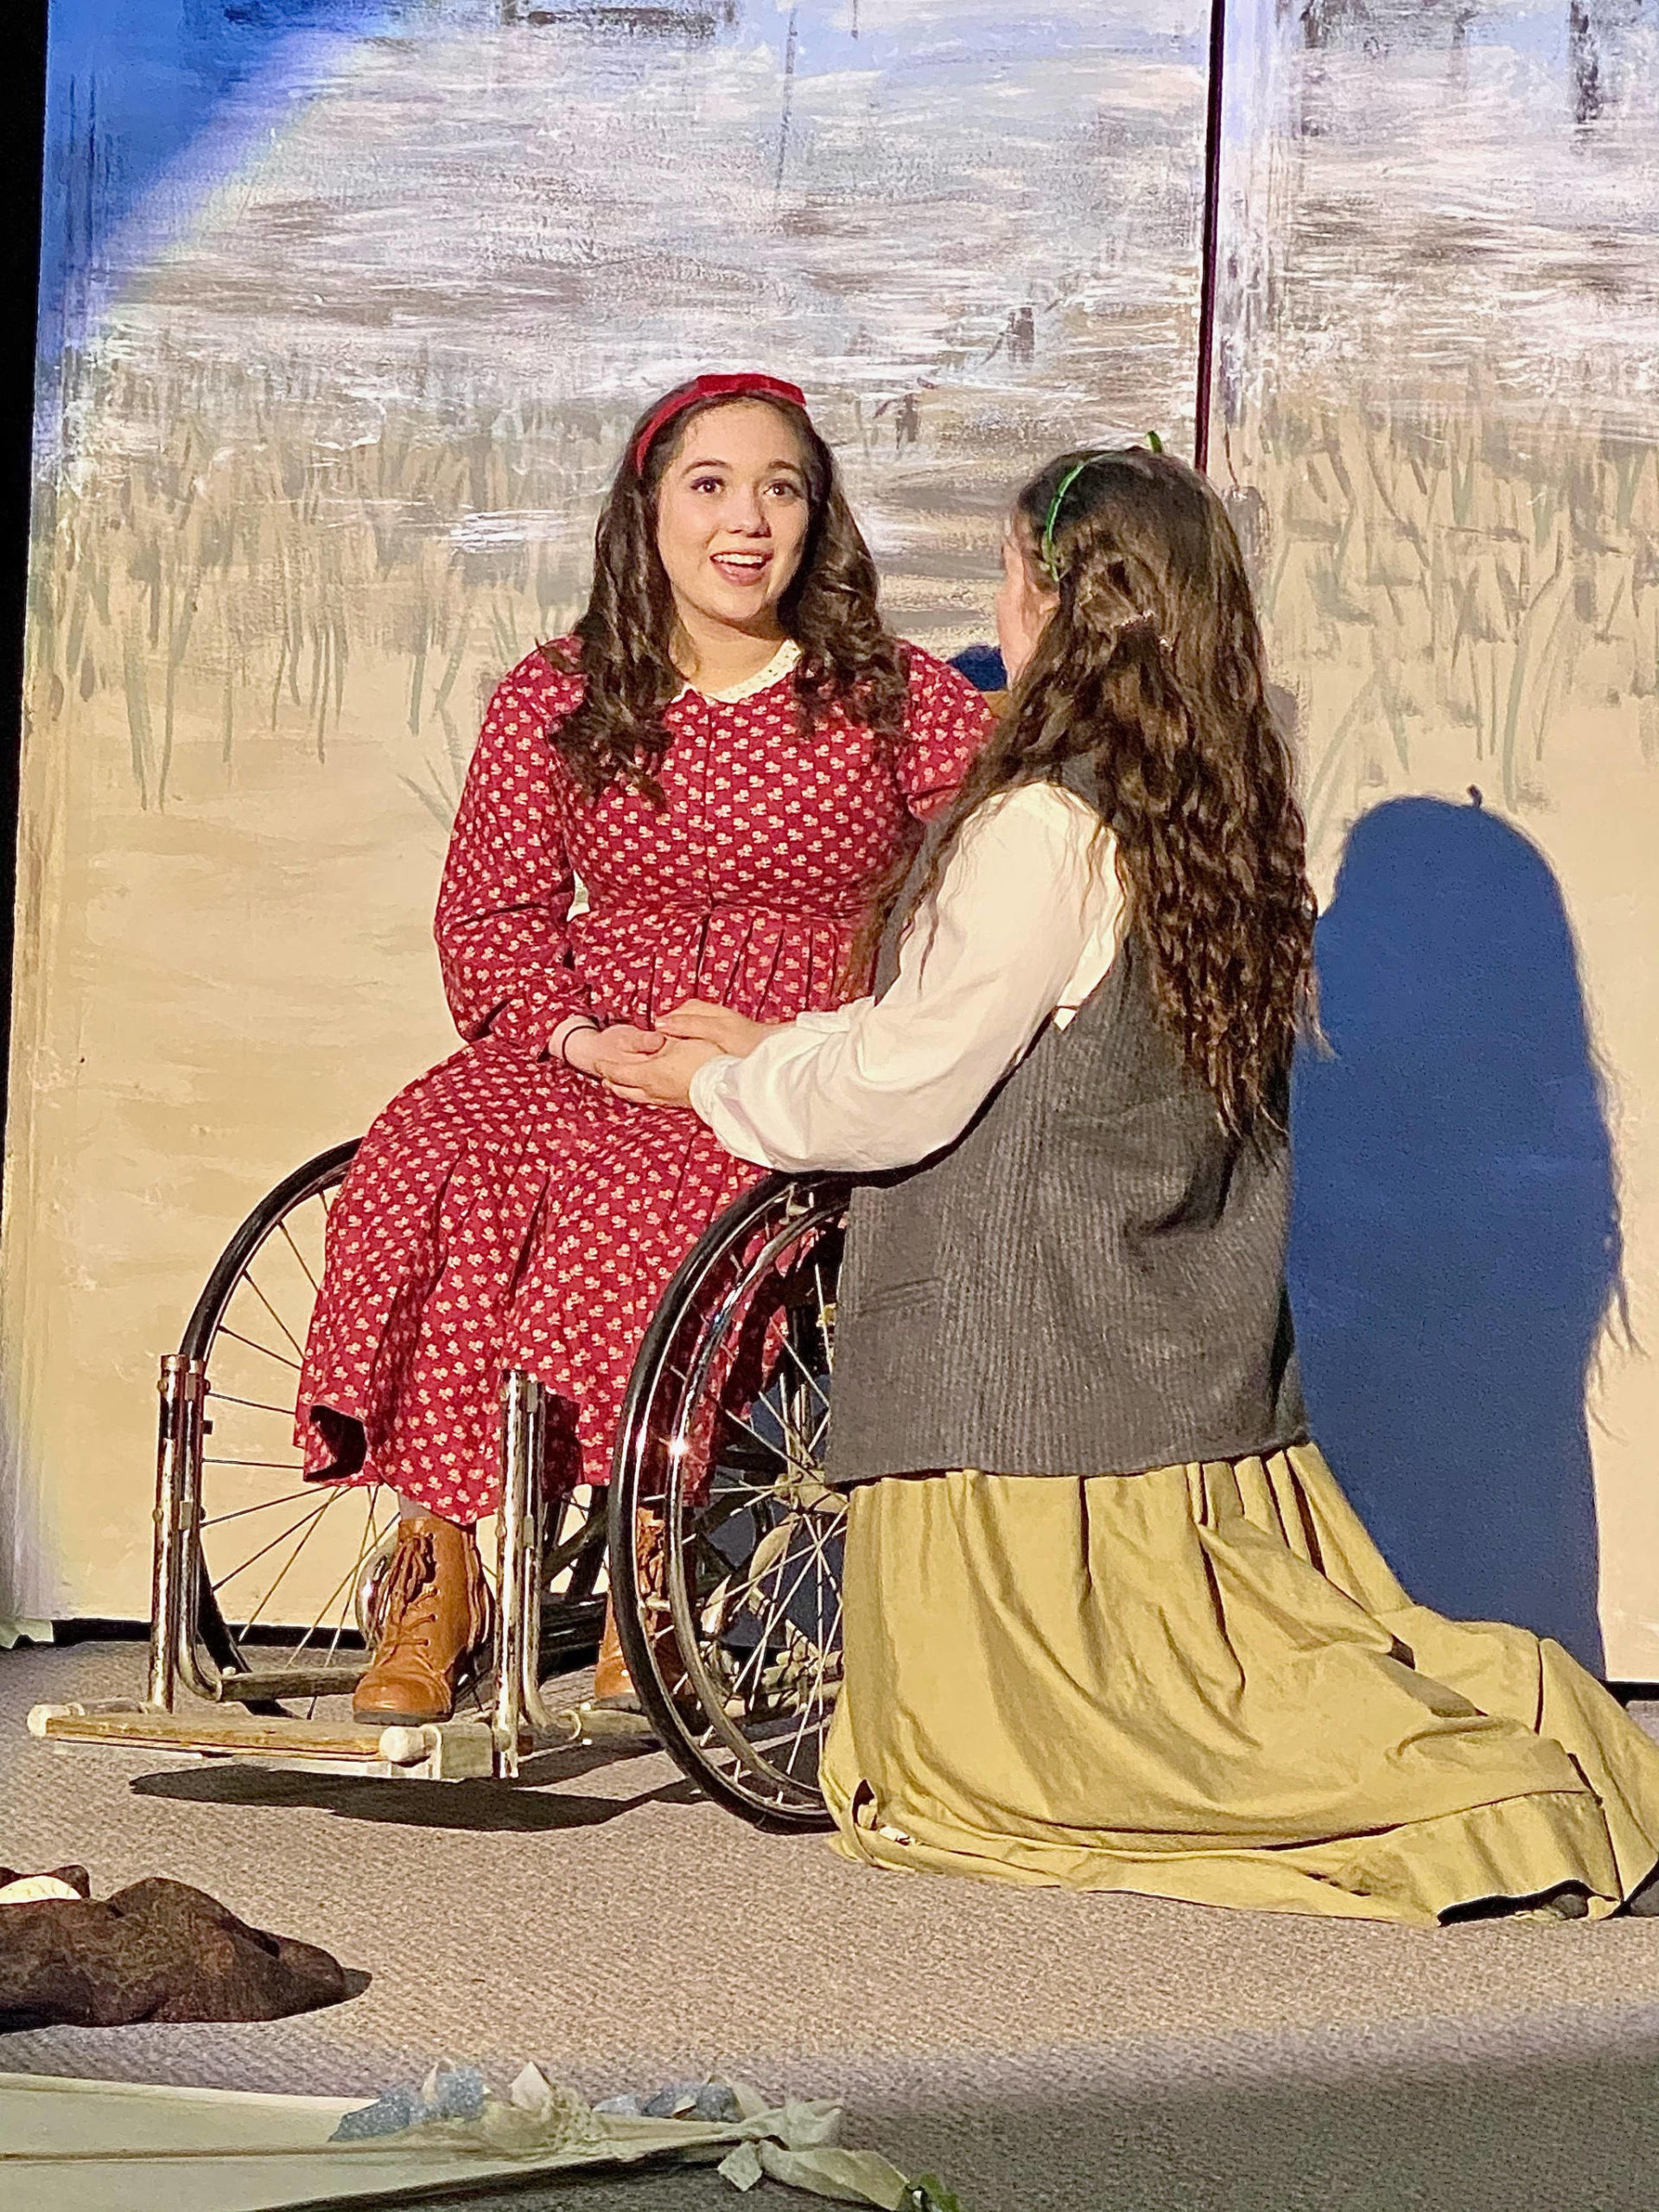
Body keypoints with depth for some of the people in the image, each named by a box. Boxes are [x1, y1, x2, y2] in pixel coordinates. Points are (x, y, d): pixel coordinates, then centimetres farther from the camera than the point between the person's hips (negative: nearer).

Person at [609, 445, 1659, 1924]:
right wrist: (772, 1046, 23)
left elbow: (903, 1091, -13)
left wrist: (717, 1086, 5)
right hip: (1206, 1368, 8)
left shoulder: (1044, 826, -18)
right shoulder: (1229, 822, 9)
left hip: (1031, 1380, -8)